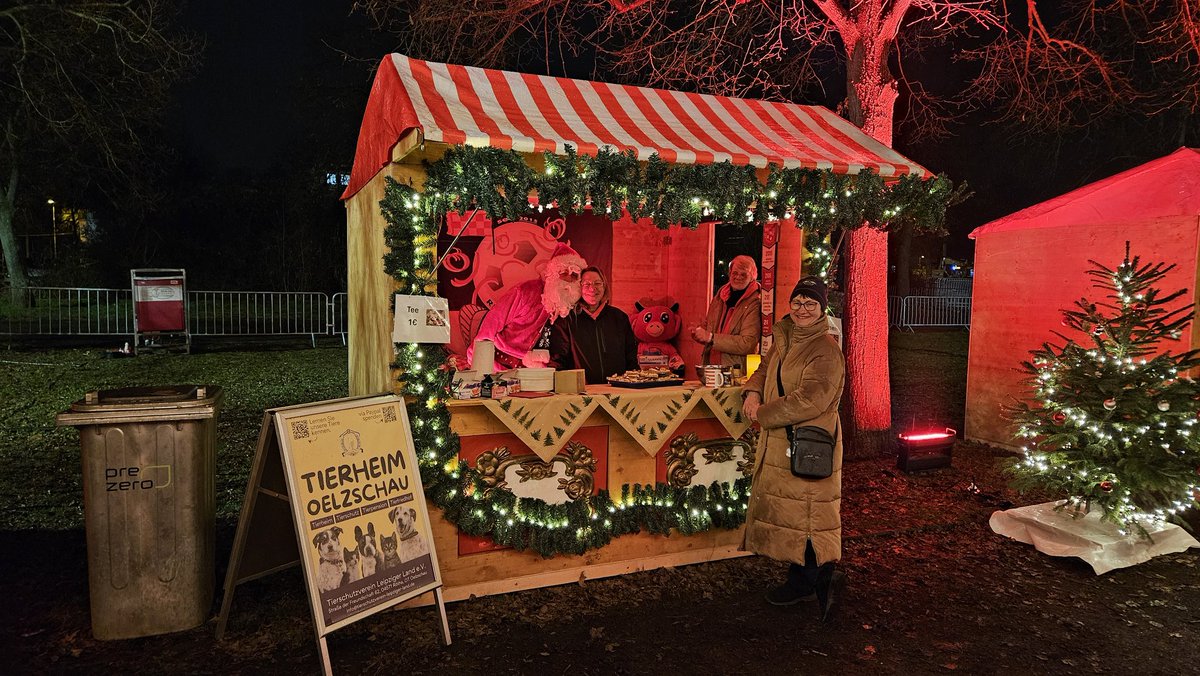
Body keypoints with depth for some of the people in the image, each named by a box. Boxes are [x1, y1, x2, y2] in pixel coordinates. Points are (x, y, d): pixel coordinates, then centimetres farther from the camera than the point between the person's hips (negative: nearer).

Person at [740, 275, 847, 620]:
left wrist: (763, 414, -15)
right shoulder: (783, 340, 11)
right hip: (780, 443, 9)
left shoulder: (825, 350, -16)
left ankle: (824, 576, 10)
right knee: (787, 511, 15)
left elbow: (809, 400, -24)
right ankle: (801, 579, 27)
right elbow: (765, 370, 24)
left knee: (805, 512, -5)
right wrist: (752, 391, 1)